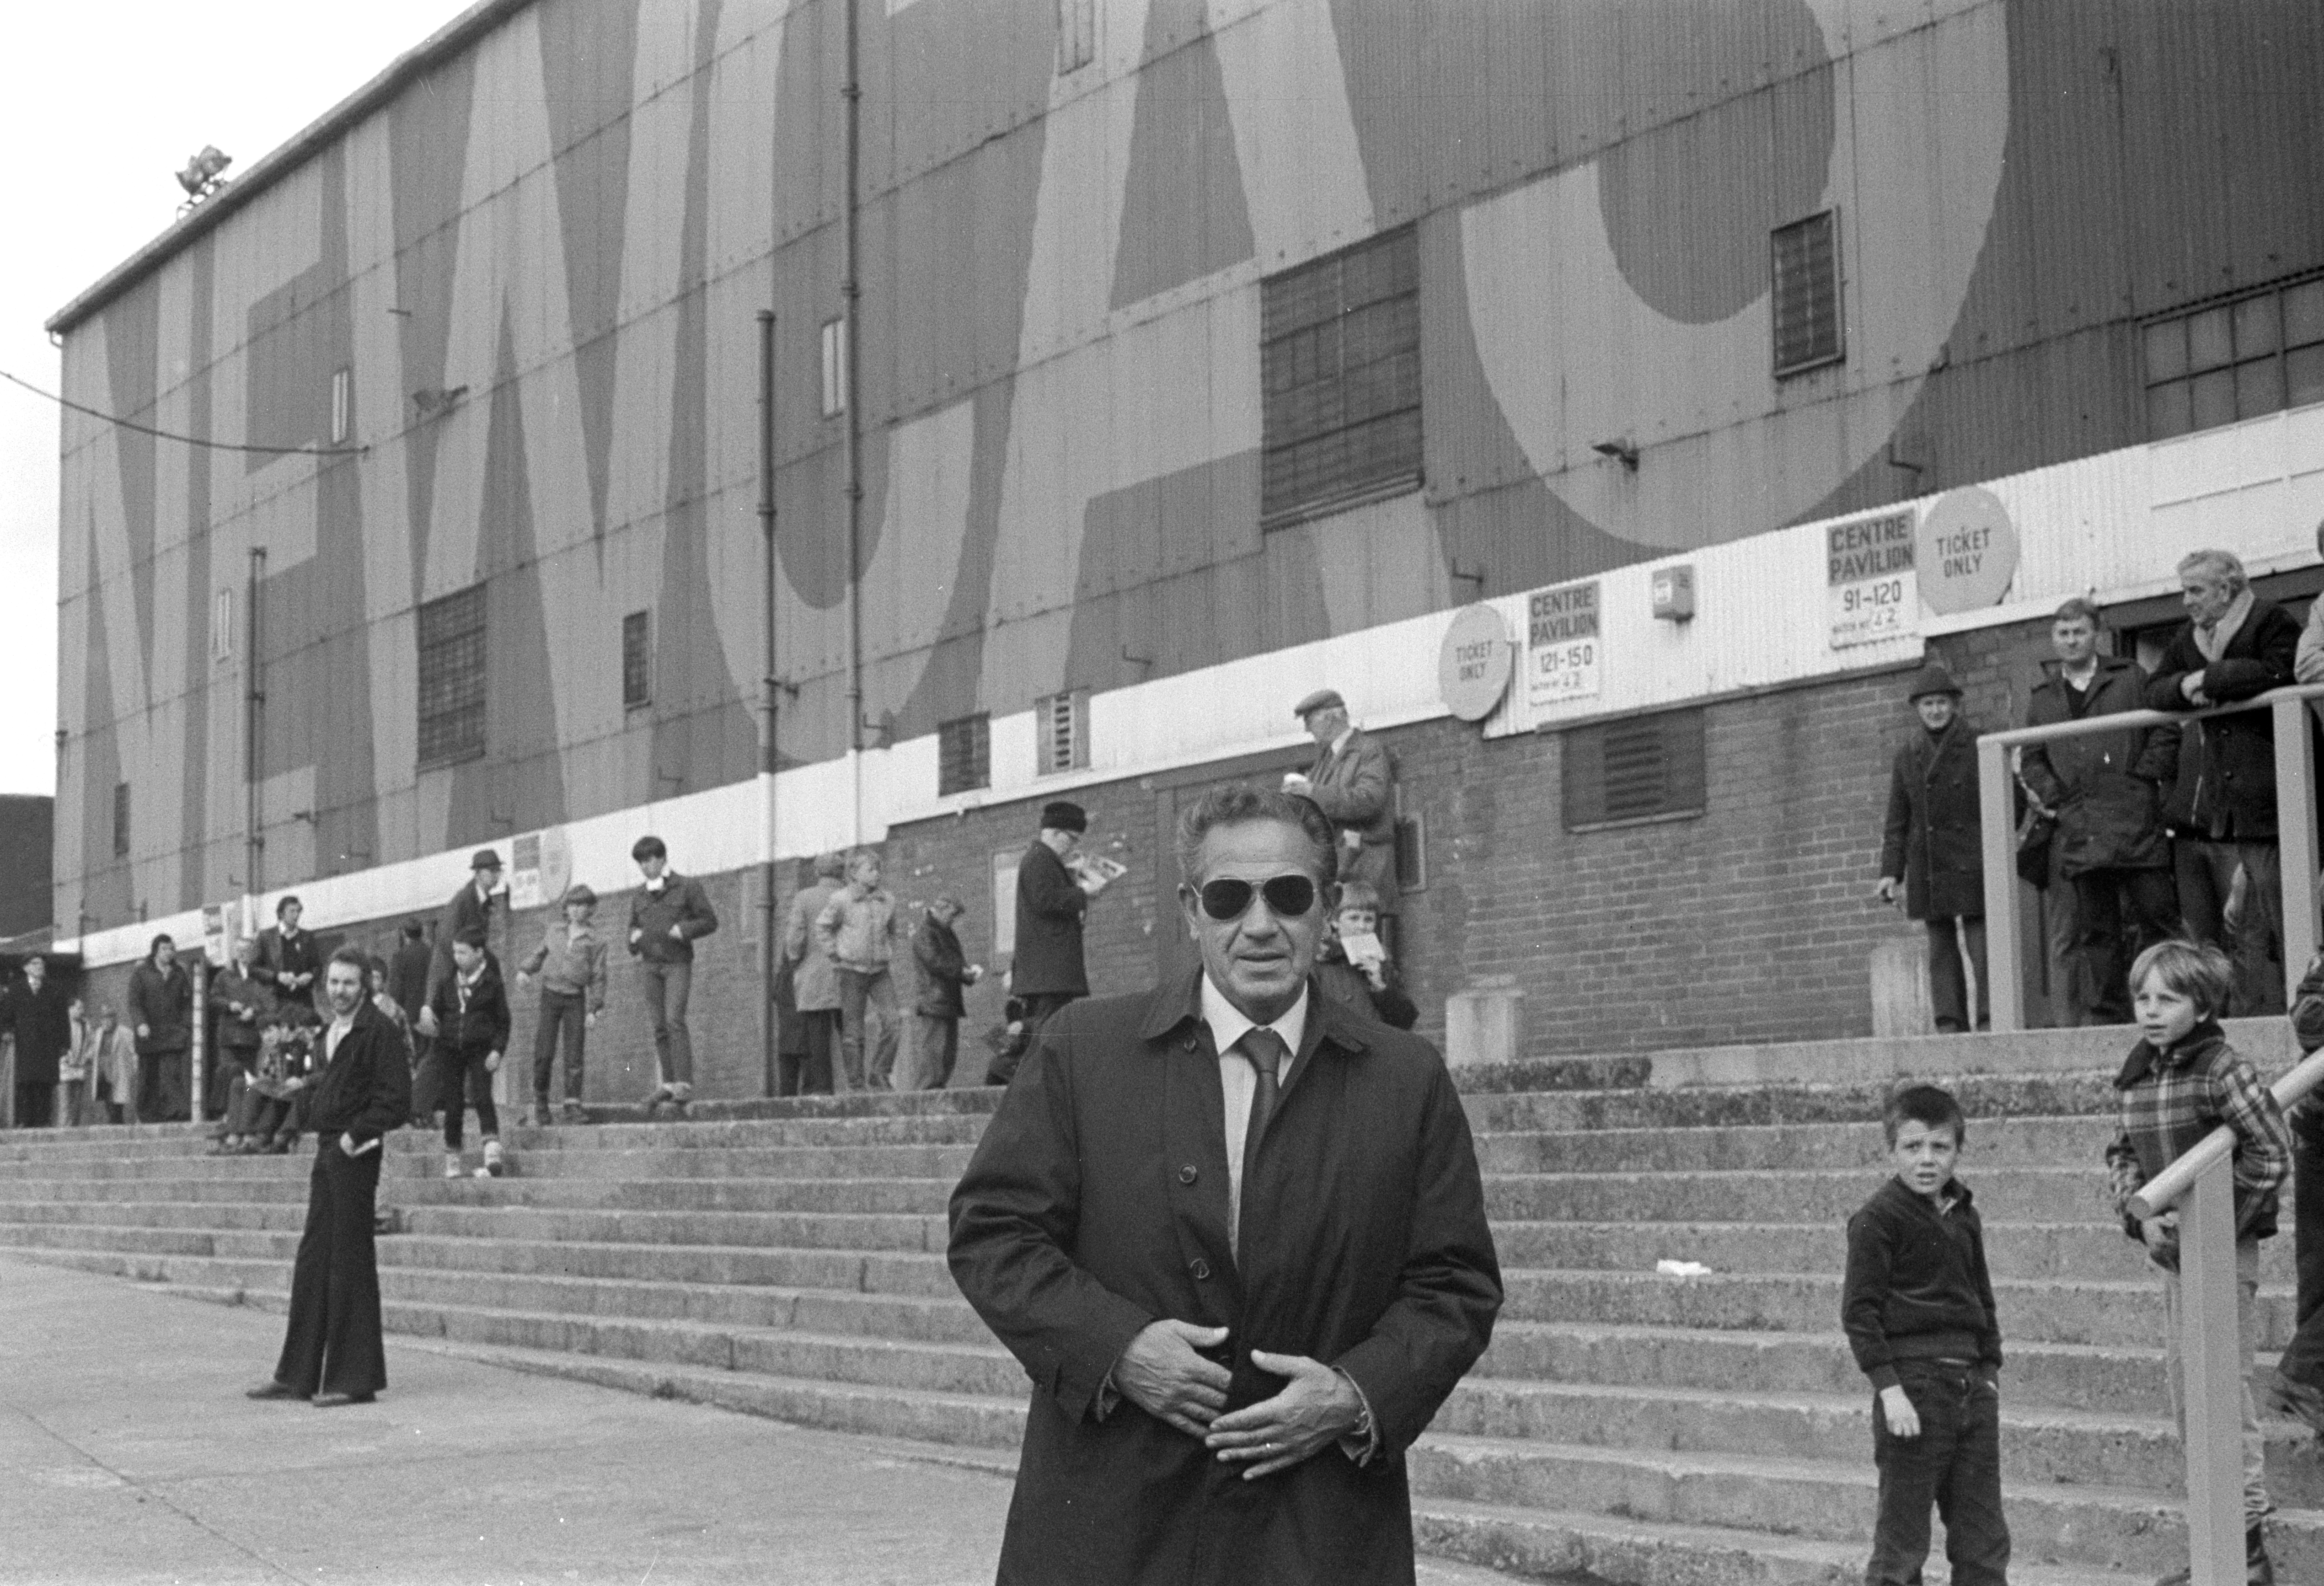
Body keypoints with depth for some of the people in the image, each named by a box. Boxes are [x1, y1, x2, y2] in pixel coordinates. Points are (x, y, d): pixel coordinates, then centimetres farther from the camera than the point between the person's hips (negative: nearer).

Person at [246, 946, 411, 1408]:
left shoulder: (378, 1032, -11)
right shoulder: (330, 1032, 15)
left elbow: (397, 1101, -16)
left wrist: (356, 1135, -16)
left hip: (354, 1157, -9)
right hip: (326, 1153, 9)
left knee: (350, 1266, -4)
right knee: (312, 1262, 11)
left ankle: (354, 1379, 2)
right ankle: (297, 1375, 17)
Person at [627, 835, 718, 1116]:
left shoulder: (687, 887, 1)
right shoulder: (640, 897, 14)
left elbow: (710, 921, 1)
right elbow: (633, 926, 26)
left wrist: (683, 930, -14)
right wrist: (634, 938, 3)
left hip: (678, 963, -5)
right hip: (650, 965, 5)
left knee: (675, 1021, -17)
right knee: (660, 1026, 2)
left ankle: (684, 1085, -20)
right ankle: (666, 1082, 8)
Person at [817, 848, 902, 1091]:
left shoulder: (888, 899, 5)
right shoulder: (841, 900, -7)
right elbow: (822, 926, 4)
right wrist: (834, 956, 1)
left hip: (880, 971, 3)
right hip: (853, 971, -3)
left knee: (893, 1023, -12)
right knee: (853, 1032, 0)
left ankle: (880, 1075, 1)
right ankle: (857, 1084, 7)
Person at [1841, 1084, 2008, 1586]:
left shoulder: (1964, 1216, 14)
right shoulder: (1877, 1219, -7)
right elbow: (1859, 1312, -10)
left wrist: (1990, 1372, 14)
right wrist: (1889, 1388, -16)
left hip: (1972, 1386, 7)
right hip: (1913, 1384, -7)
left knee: (1984, 1540, 8)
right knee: (1901, 1543, -2)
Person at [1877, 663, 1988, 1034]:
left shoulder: (1977, 748, 2)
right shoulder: (1908, 756, 12)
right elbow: (1898, 820, 13)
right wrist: (1891, 871, 6)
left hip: (1970, 865, -3)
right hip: (1927, 870, 4)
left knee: (1980, 945, -9)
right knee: (1941, 949, 4)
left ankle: (1989, 1022, -7)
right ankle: (1950, 1024, 5)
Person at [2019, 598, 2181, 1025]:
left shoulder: (2130, 678, 9)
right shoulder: (2043, 698, 18)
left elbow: (2166, 730, 4)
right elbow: (2031, 760, 18)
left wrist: (2145, 778, -6)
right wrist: (2054, 796, 3)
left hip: (2135, 821, -3)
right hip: (2079, 827, 3)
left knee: (2157, 912, -5)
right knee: (2096, 928, 3)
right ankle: (2107, 1013, 5)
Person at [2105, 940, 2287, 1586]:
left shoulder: (2223, 1068, -14)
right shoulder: (2139, 1075, 7)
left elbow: (2273, 1151, -19)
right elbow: (2122, 1155, 14)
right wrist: (2140, 1213, -3)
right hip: (2170, 1246, 8)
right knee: (2183, 1389, 13)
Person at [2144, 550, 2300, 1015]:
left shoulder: (2271, 622, -3)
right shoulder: (2187, 638, 19)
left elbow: (2276, 675, -19)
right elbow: (2154, 692, 15)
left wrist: (2207, 679, -10)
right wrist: (2186, 687, -7)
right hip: (2206, 814, 7)